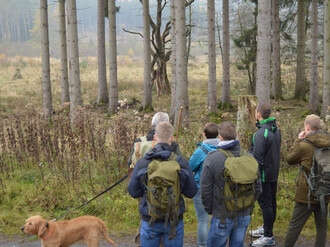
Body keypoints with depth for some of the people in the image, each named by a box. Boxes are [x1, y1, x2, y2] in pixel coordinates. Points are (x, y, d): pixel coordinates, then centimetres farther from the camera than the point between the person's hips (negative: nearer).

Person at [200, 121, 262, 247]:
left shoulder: (211, 158, -14)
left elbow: (205, 189, -11)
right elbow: (257, 187, 4)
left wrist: (209, 209, 5)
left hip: (222, 217, -4)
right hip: (244, 215, 4)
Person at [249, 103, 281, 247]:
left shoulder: (261, 133, -23)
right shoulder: (276, 130, 6)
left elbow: (257, 158, -23)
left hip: (264, 174, -9)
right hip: (274, 173, 9)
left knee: (265, 204, -3)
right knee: (271, 202, 18)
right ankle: (266, 229, 33)